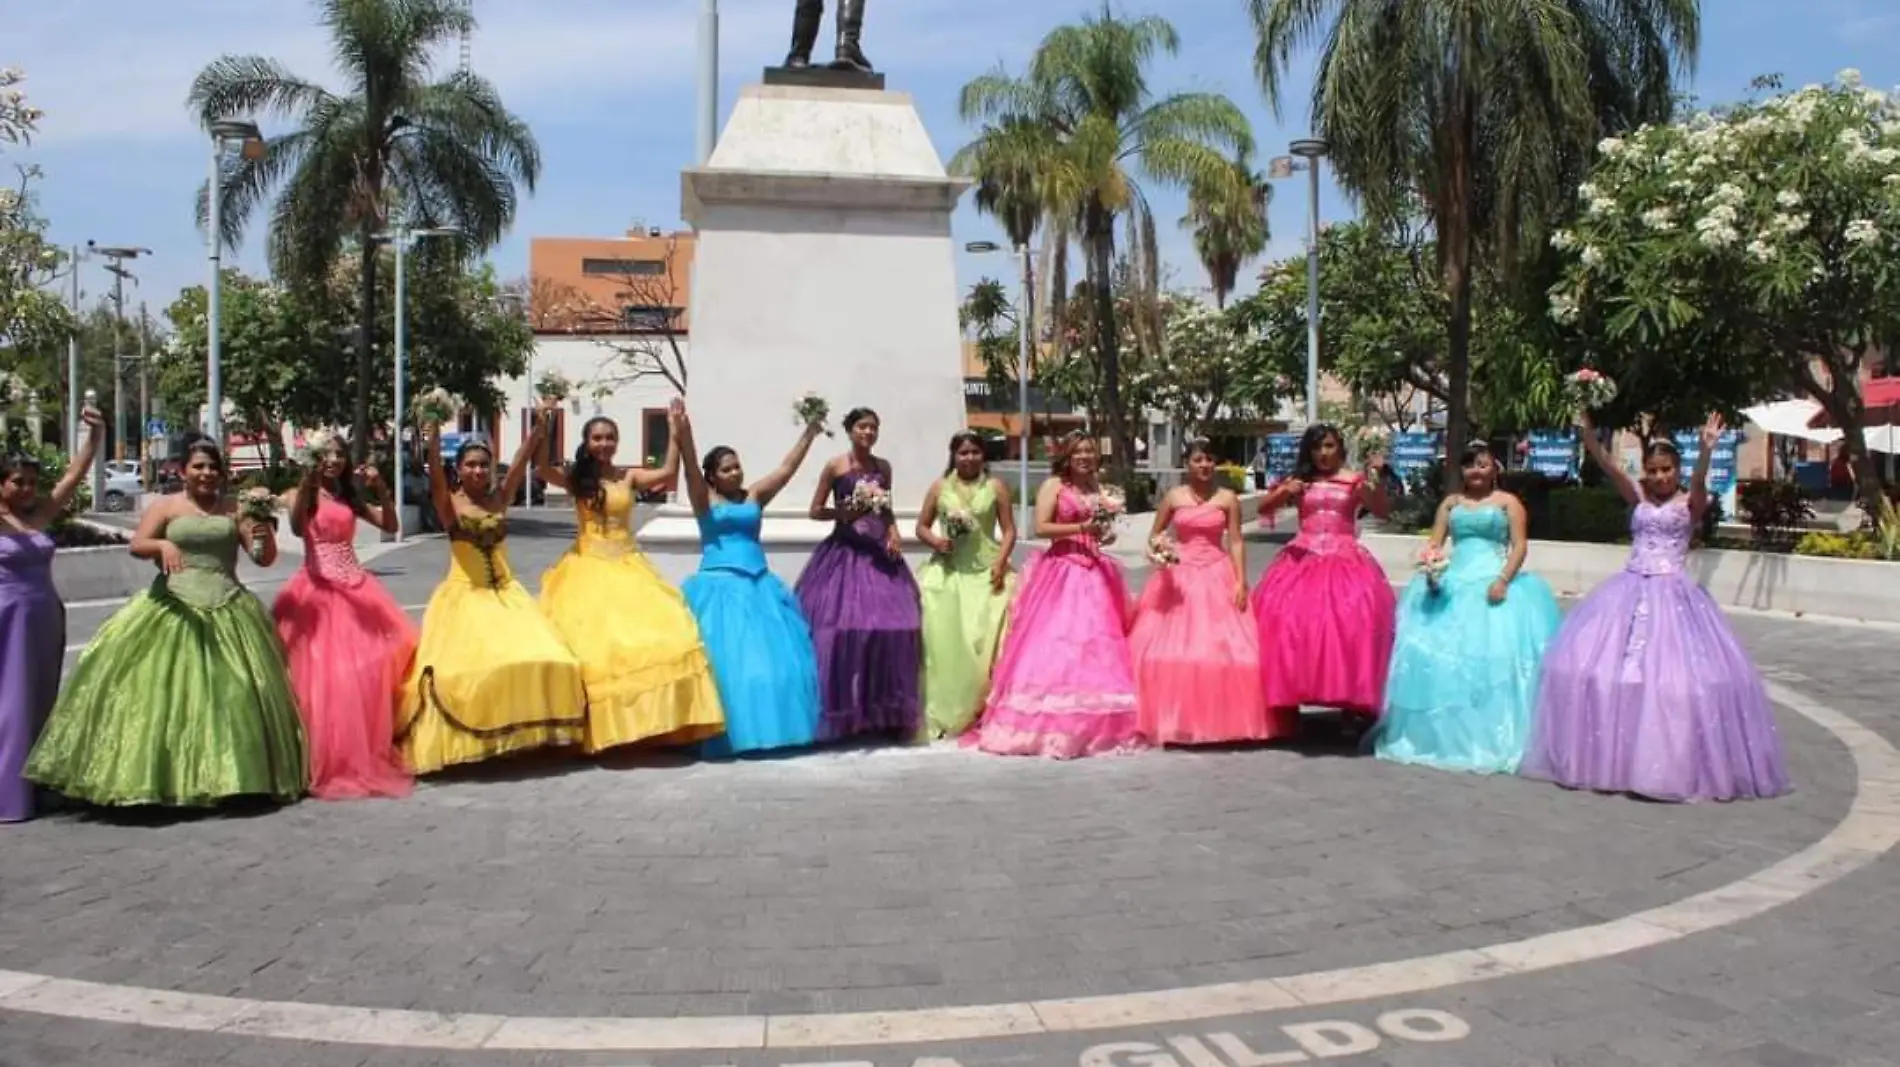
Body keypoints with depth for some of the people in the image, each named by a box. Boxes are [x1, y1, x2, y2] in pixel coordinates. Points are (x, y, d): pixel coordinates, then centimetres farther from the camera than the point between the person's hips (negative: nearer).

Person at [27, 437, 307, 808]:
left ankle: (230, 775, 9)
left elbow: (265, 558, 7)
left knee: (230, 693, 0)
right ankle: (163, 775, 3)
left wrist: (265, 535, -15)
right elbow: (136, 545, -7)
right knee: (164, 691, -5)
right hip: (173, 609, -1)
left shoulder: (235, 508, 8)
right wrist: (162, 544, -28)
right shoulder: (166, 506, 5)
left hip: (228, 612, 1)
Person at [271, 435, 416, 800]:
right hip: (318, 590, -5)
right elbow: (297, 528, -21)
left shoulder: (351, 497, 13)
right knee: (323, 675, -6)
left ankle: (368, 755, 16)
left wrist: (380, 489, -6)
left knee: (367, 670, 4)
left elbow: (390, 526, 8)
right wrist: (307, 483, -32)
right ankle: (326, 762, 3)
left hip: (355, 587, 5)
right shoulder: (301, 495, -1)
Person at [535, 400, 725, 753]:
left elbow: (669, 474, -5)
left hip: (627, 565, 2)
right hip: (589, 566, -2)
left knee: (661, 634, -9)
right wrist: (541, 426, -24)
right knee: (593, 640, -10)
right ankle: (598, 723, 1)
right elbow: (542, 469, -16)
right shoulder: (575, 477, 2)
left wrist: (675, 432, -10)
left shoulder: (629, 476, 7)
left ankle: (654, 716, 2)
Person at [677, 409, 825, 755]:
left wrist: (809, 433, 2)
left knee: (773, 657, 1)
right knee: (725, 660, -8)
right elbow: (691, 470, -15)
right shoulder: (704, 499, 1)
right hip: (719, 586, -4)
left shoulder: (754, 496, 11)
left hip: (758, 585, 4)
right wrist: (684, 437, -31)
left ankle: (772, 727, 9)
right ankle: (727, 733, -2)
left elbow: (786, 468, 8)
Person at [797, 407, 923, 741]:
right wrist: (843, 513, -13)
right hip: (845, 554, -4)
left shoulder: (884, 467, 11)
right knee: (841, 628, -10)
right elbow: (815, 511, 3)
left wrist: (893, 532, 1)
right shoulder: (835, 466, -1)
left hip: (879, 553, 4)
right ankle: (841, 714, 0)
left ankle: (885, 713, 4)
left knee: (893, 625, -4)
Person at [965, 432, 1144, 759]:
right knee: (1054, 645, -11)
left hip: (1095, 573, 6)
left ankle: (1098, 725, 4)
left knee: (1098, 644, 1)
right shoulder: (1053, 486, 0)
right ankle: (1048, 724, -10)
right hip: (1060, 572, -6)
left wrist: (1107, 535, 6)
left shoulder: (1098, 489, 18)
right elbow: (1041, 527, -11)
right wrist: (1081, 528, -16)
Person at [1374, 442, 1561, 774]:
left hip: (1492, 584, -3)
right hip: (1453, 584, 3)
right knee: (1439, 651, -5)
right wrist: (1430, 570, -10)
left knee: (1495, 654, -13)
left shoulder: (1508, 502, 7)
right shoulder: (1451, 502, 16)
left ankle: (1492, 736, -8)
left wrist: (1503, 580, -17)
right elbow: (1434, 543, 10)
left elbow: (1520, 546, -2)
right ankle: (1442, 732, 5)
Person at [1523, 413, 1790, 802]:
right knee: (1601, 664, 0)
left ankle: (1676, 762, 3)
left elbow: (1699, 483, -23)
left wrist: (1706, 451, -43)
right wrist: (1588, 434, -25)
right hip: (1630, 590, 4)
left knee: (1677, 671, -7)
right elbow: (1610, 469, -8)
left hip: (1671, 592, -4)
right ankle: (1613, 756, 12)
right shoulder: (1638, 498, 7)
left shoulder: (1689, 504, -1)